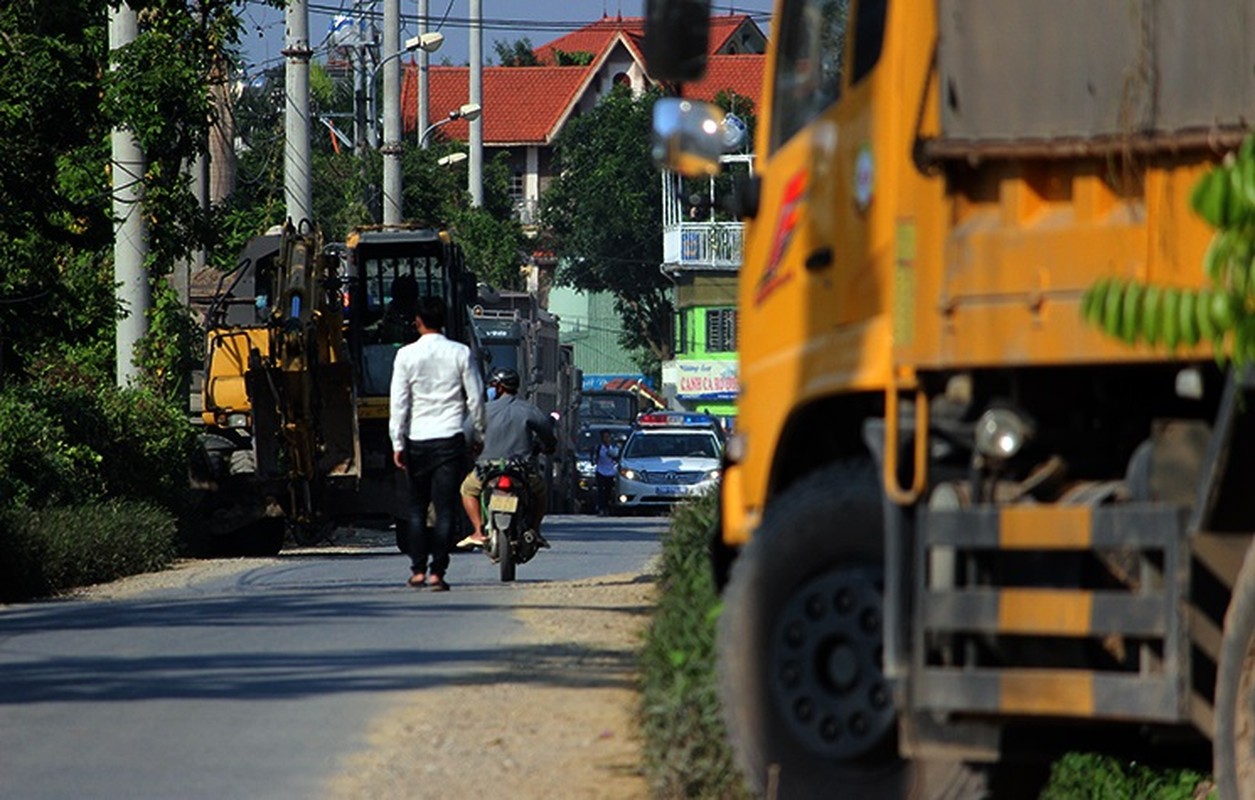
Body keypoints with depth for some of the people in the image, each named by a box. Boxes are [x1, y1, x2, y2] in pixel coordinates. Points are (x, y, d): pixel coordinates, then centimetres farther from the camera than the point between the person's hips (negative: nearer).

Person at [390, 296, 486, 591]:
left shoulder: (406, 355, -2)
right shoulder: (459, 353, -1)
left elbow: (399, 403, -2)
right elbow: (475, 399, 2)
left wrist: (397, 443, 1)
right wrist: (481, 434, 14)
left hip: (417, 441, 0)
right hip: (450, 438, 0)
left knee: (417, 507, 12)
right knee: (445, 507, -1)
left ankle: (418, 570, 10)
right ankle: (437, 572, -7)